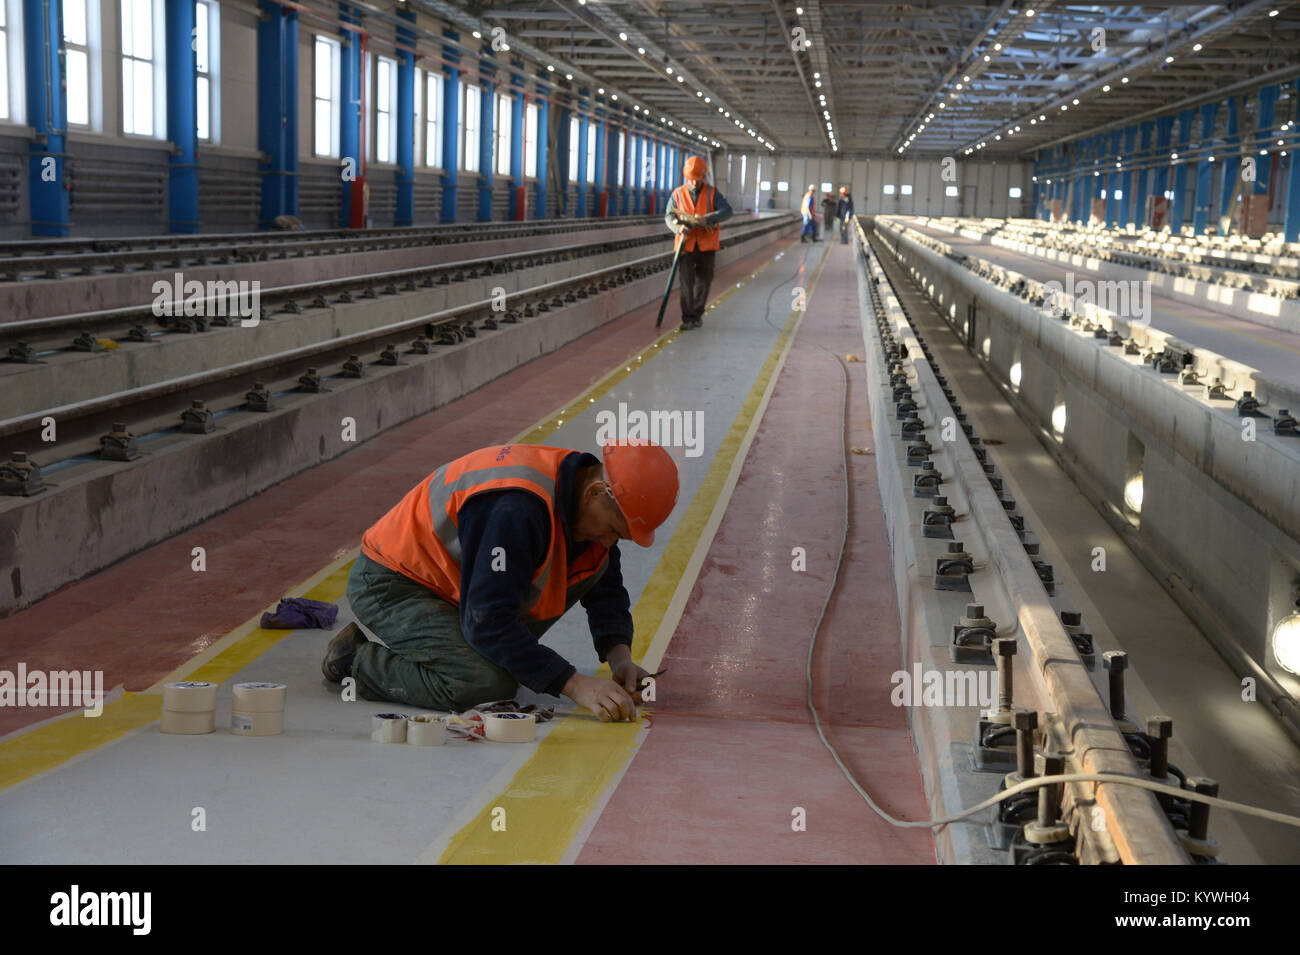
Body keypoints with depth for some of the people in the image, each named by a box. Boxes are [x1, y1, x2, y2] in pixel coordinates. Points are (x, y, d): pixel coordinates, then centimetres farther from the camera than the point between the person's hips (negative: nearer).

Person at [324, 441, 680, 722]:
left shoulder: (595, 507, -5)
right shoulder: (516, 508, -34)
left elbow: (606, 590, 9)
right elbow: (487, 621, -36)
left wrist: (620, 658, -9)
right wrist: (575, 685, -36)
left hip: (456, 580, 9)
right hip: (389, 585, -9)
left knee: (593, 564, -2)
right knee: (488, 684, -30)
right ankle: (359, 660, -7)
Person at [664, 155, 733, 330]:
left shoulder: (712, 193, 2)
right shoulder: (678, 194, 4)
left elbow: (726, 211, -11)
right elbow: (669, 216, -1)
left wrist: (707, 219, -27)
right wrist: (679, 227, -23)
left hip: (706, 245, 1)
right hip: (686, 245, -1)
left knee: (703, 281, 8)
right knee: (687, 282, -7)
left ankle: (697, 314, 27)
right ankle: (688, 318, -2)